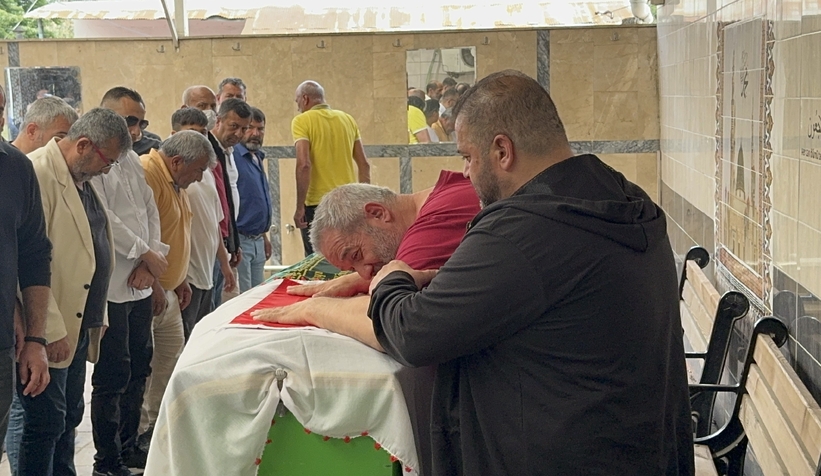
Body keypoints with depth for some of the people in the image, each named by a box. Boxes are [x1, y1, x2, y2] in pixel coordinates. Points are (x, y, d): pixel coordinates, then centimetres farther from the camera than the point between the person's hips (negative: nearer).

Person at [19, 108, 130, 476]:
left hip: (77, 324, 9)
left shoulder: (81, 181, 14)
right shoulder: (37, 173, -16)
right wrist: (50, 330, -21)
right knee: (47, 422, -5)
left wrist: (97, 317, 19)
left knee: (69, 417, 15)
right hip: (48, 333, -9)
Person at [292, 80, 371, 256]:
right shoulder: (348, 120, 11)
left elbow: (304, 164, -17)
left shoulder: (302, 121, -5)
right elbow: (364, 165, 11)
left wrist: (299, 207, -15)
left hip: (317, 204, -5)